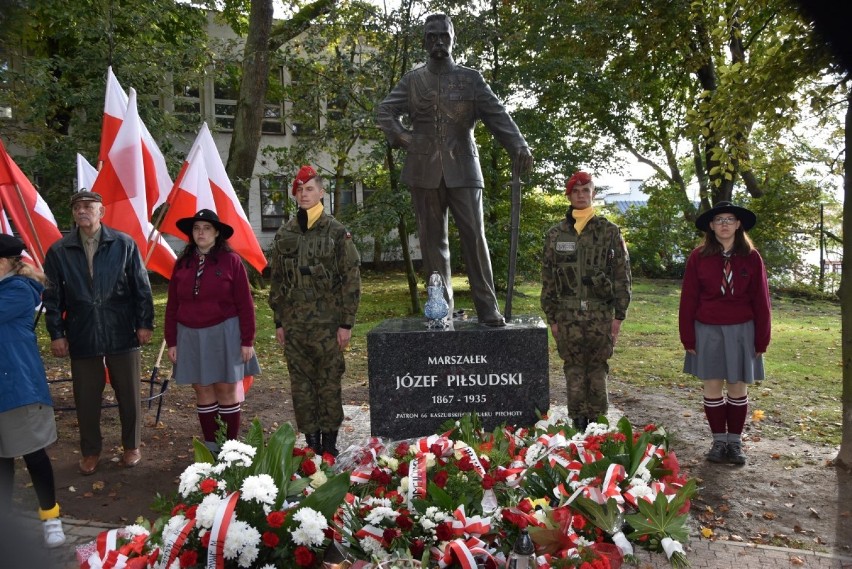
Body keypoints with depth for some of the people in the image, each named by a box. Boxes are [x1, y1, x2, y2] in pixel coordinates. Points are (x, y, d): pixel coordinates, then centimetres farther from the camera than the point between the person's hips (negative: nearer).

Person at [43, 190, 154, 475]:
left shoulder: (124, 244, -2)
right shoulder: (58, 251, 2)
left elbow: (142, 287, 0)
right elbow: (52, 297, 5)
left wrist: (145, 324, -2)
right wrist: (56, 334, 1)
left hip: (123, 334, -1)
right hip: (81, 337, 1)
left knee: (129, 395, 10)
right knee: (86, 399, 10)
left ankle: (131, 446, 28)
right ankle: (90, 451, 28)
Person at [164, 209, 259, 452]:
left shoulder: (231, 261, -5)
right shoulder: (182, 264, 7)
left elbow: (245, 305, -6)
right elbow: (172, 306, 9)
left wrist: (247, 341, -8)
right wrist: (171, 341, 6)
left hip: (224, 333, -3)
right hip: (190, 336, 4)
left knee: (226, 388, 2)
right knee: (202, 389, 8)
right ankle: (211, 446, 18)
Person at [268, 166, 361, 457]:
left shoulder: (337, 232, -3)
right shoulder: (284, 234, 8)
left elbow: (351, 278, -4)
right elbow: (276, 280, 13)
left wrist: (346, 323, -8)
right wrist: (279, 322, 10)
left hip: (327, 322, -3)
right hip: (294, 323, 4)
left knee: (329, 381, 3)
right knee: (300, 383, 8)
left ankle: (330, 441, 17)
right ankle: (311, 440, 20)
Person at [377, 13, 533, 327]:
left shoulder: (471, 78, 8)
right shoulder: (412, 80, 12)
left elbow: (497, 114, -2)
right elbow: (385, 110, 17)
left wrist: (519, 146, -19)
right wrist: (400, 136, -2)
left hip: (463, 169, -1)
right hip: (424, 170, 2)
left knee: (474, 235, -8)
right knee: (432, 239, 4)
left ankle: (488, 308, -3)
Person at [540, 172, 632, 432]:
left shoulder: (609, 231, 2)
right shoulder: (555, 234, 6)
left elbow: (622, 275, 2)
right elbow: (548, 279, 7)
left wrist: (619, 315, -2)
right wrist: (551, 317, 4)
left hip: (601, 313, -1)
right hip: (568, 315, 1)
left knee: (597, 368, 6)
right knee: (574, 369, 7)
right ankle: (578, 422, 16)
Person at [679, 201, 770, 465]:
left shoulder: (751, 257, -1)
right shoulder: (699, 257, -2)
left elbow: (760, 301, 3)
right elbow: (688, 300, 0)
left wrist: (761, 340, 1)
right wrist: (688, 338, -2)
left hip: (741, 331, 0)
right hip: (708, 331, 0)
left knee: (738, 387, 6)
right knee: (713, 386, 5)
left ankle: (735, 442, 19)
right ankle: (719, 441, 19)